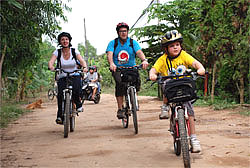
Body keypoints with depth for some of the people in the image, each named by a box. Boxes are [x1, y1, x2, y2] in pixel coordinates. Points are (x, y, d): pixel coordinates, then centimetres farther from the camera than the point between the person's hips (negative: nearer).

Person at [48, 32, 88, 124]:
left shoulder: (74, 51, -2)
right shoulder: (57, 52, -3)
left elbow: (82, 60, -14)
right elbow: (50, 62, -16)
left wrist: (84, 67, -37)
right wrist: (51, 67, -40)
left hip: (75, 76, -1)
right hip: (62, 77, 1)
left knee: (76, 89, -30)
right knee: (60, 94, -22)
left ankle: (78, 104, 0)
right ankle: (60, 116, -8)